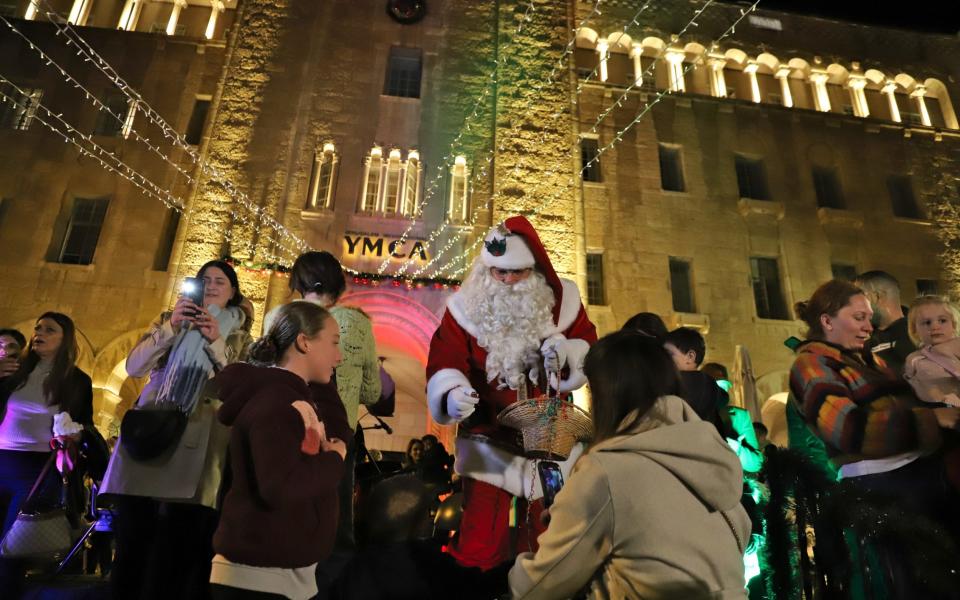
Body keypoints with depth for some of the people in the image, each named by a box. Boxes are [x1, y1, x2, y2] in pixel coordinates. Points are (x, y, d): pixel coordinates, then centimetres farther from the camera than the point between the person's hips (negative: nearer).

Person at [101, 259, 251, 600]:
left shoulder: (239, 336, 14)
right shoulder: (169, 320, 18)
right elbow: (133, 367, 4)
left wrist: (216, 342, -12)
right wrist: (170, 327, -8)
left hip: (199, 438, -1)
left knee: (181, 544, -4)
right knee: (133, 535, 0)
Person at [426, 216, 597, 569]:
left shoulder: (562, 300, -4)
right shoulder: (466, 307, -10)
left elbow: (590, 351, 1)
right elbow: (444, 362, -17)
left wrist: (567, 353, -21)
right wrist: (453, 395, -38)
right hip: (489, 443, -2)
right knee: (480, 544, 2)